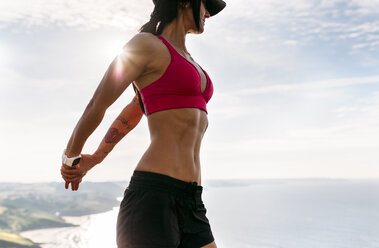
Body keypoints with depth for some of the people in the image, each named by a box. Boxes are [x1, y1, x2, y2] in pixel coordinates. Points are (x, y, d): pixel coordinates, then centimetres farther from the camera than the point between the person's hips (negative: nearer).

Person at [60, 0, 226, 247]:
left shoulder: (185, 59, 24)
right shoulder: (146, 43, -2)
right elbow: (96, 106, 2)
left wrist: (95, 158, 37)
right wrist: (70, 159, 18)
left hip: (191, 206, 8)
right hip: (153, 198, -8)